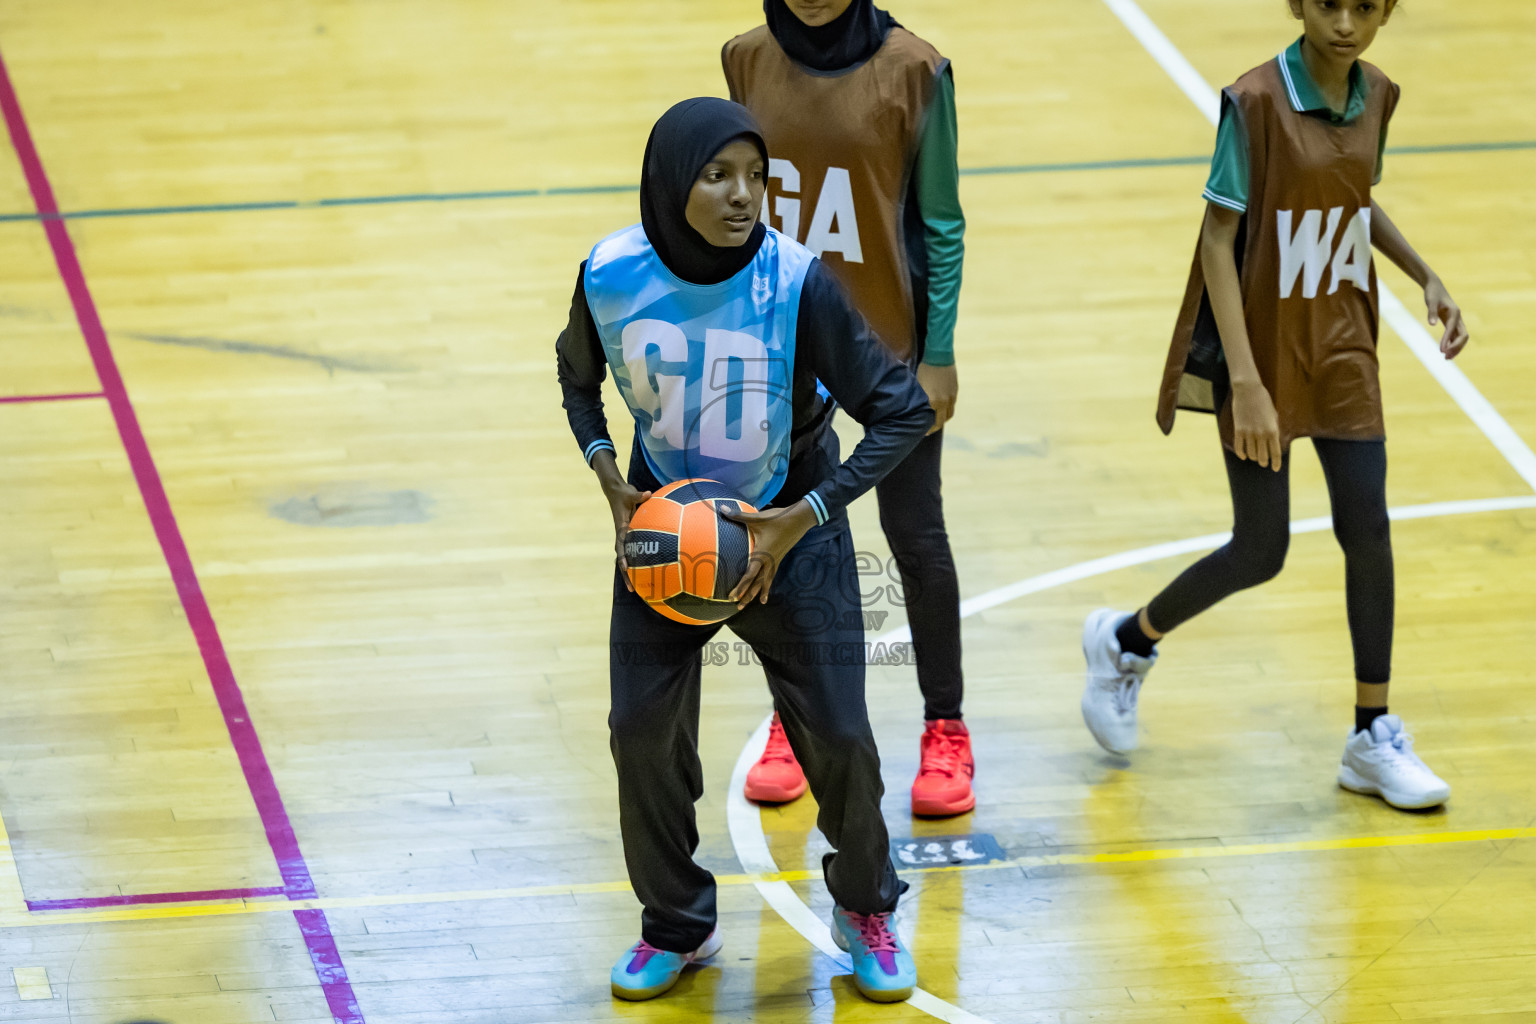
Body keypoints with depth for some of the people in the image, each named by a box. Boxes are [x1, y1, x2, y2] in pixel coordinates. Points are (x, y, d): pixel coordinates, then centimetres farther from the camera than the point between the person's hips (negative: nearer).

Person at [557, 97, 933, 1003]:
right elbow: (579, 377, 7)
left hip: (791, 531, -2)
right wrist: (609, 479, -8)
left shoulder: (797, 282, -25)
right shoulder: (613, 276, -16)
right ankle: (677, 927, 20)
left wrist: (800, 522, -22)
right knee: (643, 726, -2)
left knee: (837, 734, -2)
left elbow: (903, 411, -18)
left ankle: (866, 910, 25)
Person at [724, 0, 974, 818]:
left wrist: (939, 355, -8)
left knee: (914, 534, 5)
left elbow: (942, 223, -7)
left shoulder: (912, 70, -12)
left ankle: (945, 732, 17)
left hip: (890, 343, -3)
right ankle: (792, 722, 26)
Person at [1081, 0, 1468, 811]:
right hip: (1265, 353, -5)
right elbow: (1219, 238, -18)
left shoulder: (1376, 98, -1)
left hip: (1342, 349, 5)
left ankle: (1372, 740, 15)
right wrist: (1245, 380, -22)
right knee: (1260, 552, 1)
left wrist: (1426, 278, 6)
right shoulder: (1256, 102, -19)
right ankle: (1125, 643, 27)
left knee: (1368, 532, 3)